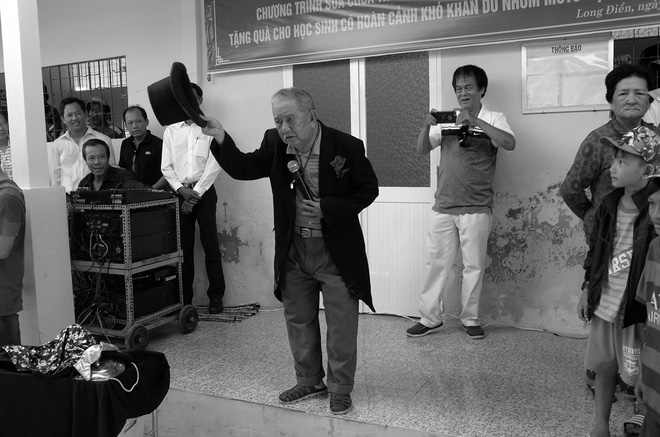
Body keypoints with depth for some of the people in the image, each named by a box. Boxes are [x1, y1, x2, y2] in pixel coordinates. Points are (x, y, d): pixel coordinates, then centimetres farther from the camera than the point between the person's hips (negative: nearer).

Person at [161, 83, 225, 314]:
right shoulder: (170, 131, 10)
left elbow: (213, 165, -6)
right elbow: (166, 166, 7)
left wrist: (195, 193, -11)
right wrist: (181, 189, -8)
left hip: (204, 192, -3)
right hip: (180, 193, 3)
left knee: (211, 245, -2)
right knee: (183, 247, 6)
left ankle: (216, 296, 6)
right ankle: (184, 298, 15)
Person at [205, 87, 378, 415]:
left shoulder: (347, 147, -15)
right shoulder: (275, 144, -3)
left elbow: (368, 189, -7)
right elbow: (242, 168, 3)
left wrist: (327, 208, -19)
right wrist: (221, 140, -16)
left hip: (336, 250, -4)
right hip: (293, 249, 4)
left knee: (342, 324, 5)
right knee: (298, 320, 16)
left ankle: (340, 388, 24)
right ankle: (309, 381, 35)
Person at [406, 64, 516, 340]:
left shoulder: (493, 119, 2)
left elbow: (510, 144, -16)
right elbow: (422, 150, 6)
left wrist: (476, 122, -24)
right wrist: (427, 127, -13)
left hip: (476, 208, -2)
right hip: (443, 207, 3)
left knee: (474, 265, 6)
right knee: (436, 262, 6)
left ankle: (470, 318, 20)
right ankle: (430, 317, 17)